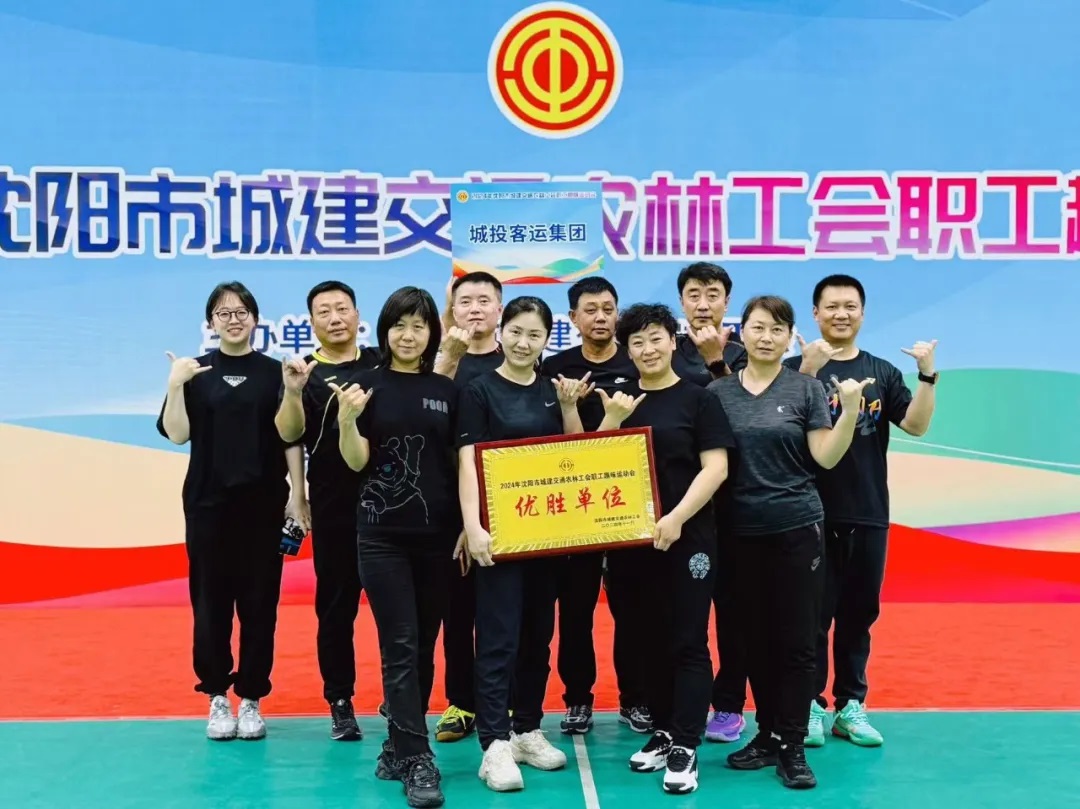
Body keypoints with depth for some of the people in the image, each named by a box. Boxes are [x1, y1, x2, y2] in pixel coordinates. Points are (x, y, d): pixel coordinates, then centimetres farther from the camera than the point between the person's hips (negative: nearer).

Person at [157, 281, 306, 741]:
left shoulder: (274, 372, 3)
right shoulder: (195, 373, 5)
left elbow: (291, 440, 3)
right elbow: (176, 434, -3)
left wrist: (297, 496, -2)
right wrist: (175, 386, -16)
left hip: (263, 502, 0)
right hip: (208, 502, 0)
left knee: (259, 602, 3)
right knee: (211, 600, 4)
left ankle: (251, 698, 14)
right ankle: (217, 696, 16)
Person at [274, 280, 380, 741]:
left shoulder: (383, 363, 8)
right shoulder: (305, 374, 2)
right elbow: (289, 434, -12)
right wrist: (292, 392, -30)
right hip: (334, 509, -1)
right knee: (335, 606, 7)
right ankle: (340, 702, 18)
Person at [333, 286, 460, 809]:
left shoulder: (447, 391, 7)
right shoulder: (367, 387, 0)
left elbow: (461, 463, 10)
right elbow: (356, 461, -4)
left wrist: (469, 524, 2)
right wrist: (347, 419, -23)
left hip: (437, 533, 3)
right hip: (382, 533, -3)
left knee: (424, 647, 9)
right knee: (399, 646, -6)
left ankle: (400, 747, 22)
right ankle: (418, 760, -5)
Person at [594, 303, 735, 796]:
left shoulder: (698, 400, -1)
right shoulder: (618, 399, 10)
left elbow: (716, 467, -8)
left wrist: (676, 518, -18)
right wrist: (613, 421, -9)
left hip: (687, 537, -4)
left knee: (687, 641, -3)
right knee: (650, 641, 12)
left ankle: (685, 747, 1)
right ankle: (662, 733, 24)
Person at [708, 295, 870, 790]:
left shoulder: (806, 388, -1)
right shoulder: (718, 392, 4)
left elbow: (826, 457, -5)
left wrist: (851, 409, -16)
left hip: (797, 528, -2)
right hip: (741, 532, 2)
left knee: (796, 640, 1)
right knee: (756, 638, 11)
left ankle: (792, 746, 9)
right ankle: (768, 734, 24)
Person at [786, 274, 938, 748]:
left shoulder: (883, 372, 8)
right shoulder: (797, 368, -2)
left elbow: (916, 425, -2)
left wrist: (928, 374, -14)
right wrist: (808, 370, -29)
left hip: (869, 514, 3)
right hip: (814, 513, -3)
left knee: (859, 614, 10)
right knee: (813, 614, 2)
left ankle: (851, 705, 20)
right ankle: (811, 705, 12)